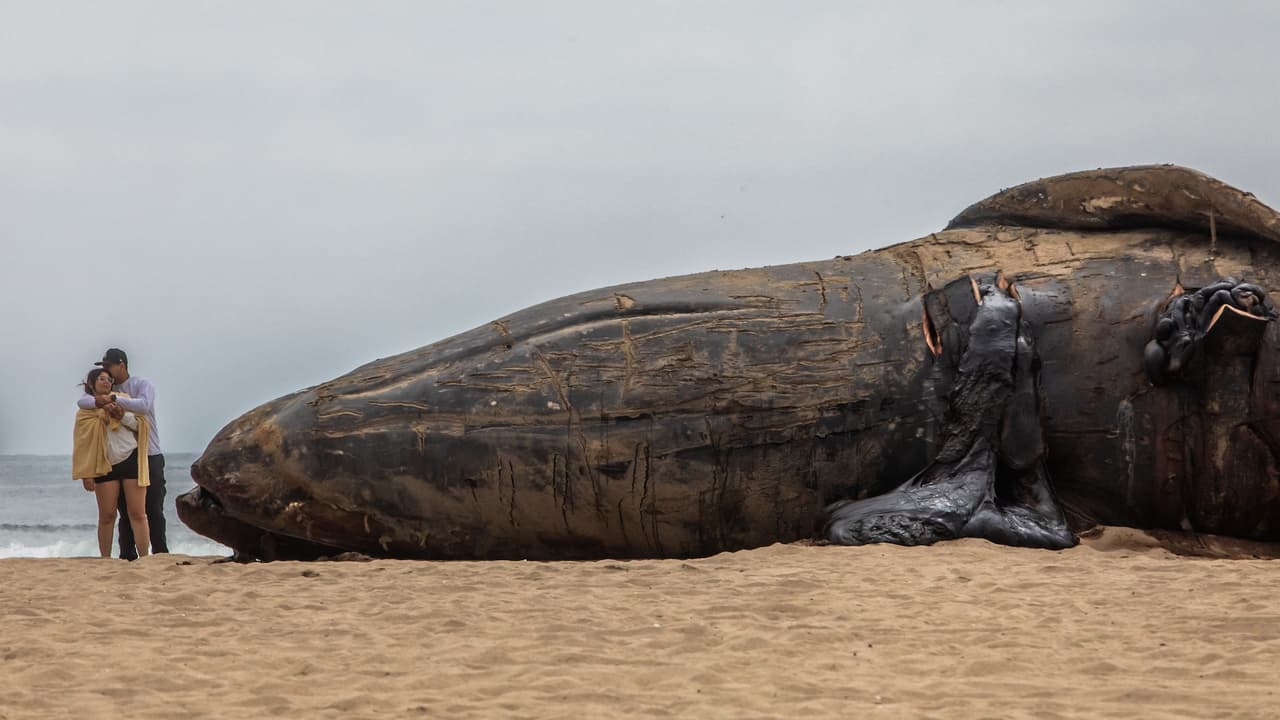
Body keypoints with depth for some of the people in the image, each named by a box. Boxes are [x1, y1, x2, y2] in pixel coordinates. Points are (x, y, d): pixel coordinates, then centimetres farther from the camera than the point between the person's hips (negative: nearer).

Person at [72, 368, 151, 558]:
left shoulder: (120, 400, 12)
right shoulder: (85, 411, 8)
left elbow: (140, 424, 9)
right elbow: (82, 444, 4)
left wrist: (123, 416, -10)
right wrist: (86, 475, -3)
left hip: (131, 460, 0)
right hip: (106, 466, 0)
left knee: (137, 514, -5)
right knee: (107, 516, -1)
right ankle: (105, 561, 7)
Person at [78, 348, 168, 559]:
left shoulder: (142, 385, -3)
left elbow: (143, 405, -24)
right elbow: (83, 401, -6)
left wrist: (113, 399, -24)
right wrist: (101, 402, -27)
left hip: (150, 456, -4)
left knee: (154, 510, -3)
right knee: (126, 512, 4)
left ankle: (160, 555, 0)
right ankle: (127, 557, 7)